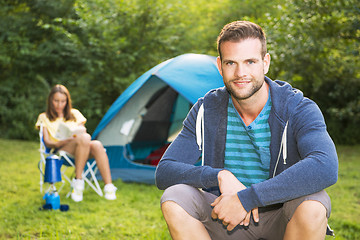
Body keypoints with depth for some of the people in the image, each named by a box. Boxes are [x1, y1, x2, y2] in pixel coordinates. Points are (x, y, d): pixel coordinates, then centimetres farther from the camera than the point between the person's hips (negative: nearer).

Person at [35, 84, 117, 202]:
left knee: (97, 145, -34)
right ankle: (78, 182, -36)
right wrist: (63, 142, -18)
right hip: (59, 152, -3)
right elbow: (47, 143, 3)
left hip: (83, 151, 3)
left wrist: (84, 134, -12)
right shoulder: (44, 118, 14)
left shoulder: (75, 114, 23)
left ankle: (109, 187, -41)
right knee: (83, 139, -36)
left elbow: (84, 132, 14)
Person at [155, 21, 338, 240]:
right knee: (173, 198, -25)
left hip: (280, 221, -2)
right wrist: (220, 176, -29)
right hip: (226, 220, 2)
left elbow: (326, 167, -36)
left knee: (313, 203, -35)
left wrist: (246, 198, -39)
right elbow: (164, 172, -10)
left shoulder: (298, 108, -16)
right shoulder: (206, 110, -6)